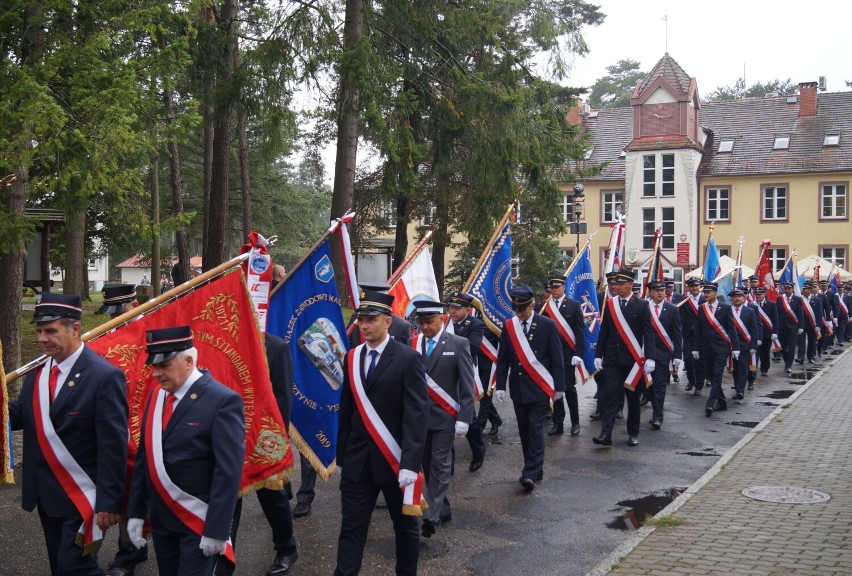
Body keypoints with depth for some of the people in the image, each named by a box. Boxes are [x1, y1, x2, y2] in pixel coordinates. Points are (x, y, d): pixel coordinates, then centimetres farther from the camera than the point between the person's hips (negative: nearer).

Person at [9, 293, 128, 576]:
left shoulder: (105, 376, -20)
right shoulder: (38, 370, 3)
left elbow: (113, 446, -19)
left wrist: (109, 502, -18)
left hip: (80, 496, -7)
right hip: (45, 493, 7)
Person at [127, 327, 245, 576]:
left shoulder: (222, 401, -18)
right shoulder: (156, 396, 5)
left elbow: (228, 471, -19)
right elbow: (143, 456, 10)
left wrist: (216, 529, -19)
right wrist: (136, 512, 7)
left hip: (199, 521, -6)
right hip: (160, 518, 7)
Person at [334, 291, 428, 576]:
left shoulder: (408, 358, -11)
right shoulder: (352, 358, 6)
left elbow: (417, 414, -16)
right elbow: (346, 411, 10)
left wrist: (410, 463, -23)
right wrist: (341, 457, 10)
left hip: (395, 460, -3)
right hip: (357, 460, 4)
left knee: (405, 524, 14)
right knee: (351, 526, 5)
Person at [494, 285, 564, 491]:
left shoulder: (547, 325, -6)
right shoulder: (508, 326, 2)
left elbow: (557, 359, -2)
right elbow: (502, 359, 5)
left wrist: (559, 387, -2)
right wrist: (500, 386, 0)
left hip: (540, 388, -4)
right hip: (518, 388, 4)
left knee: (536, 429, -8)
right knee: (524, 431, 10)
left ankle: (530, 473, -8)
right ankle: (535, 470, 23)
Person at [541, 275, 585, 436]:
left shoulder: (574, 305, 0)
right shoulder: (545, 307, 5)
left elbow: (580, 331, -3)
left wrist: (578, 353, -10)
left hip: (567, 354, -2)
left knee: (569, 388, 0)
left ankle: (575, 422, 14)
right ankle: (558, 423, 15)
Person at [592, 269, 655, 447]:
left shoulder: (642, 305, -2)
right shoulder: (609, 304, 6)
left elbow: (648, 333, -5)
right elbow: (603, 332, 8)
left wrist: (650, 358, -12)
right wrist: (598, 355, 3)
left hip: (633, 359, -2)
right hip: (612, 359, 2)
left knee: (633, 397, 9)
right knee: (610, 395, -4)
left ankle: (633, 433, 21)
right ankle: (606, 433, -8)